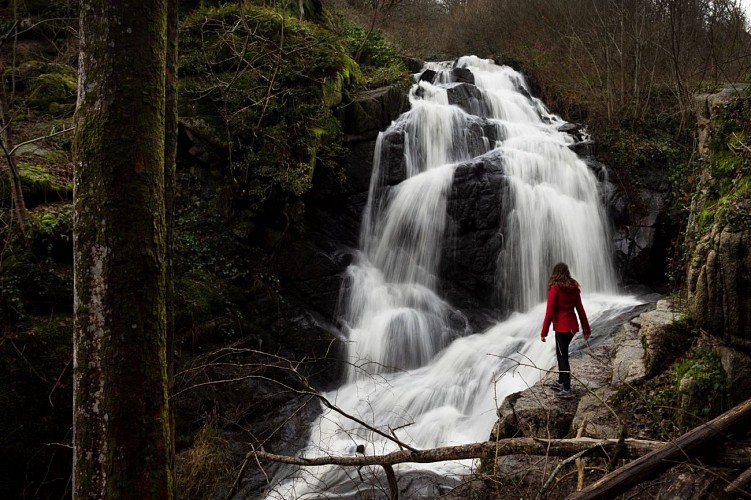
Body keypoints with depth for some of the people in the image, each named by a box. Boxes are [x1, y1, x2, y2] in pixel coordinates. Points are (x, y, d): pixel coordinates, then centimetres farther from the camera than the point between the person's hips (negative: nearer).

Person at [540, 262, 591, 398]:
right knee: (561, 353, 21)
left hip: (561, 327, -7)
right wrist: (586, 329, 14)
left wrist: (544, 332, -12)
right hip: (572, 326, 7)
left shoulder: (555, 288, -12)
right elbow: (580, 309, 8)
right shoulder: (574, 288, 6)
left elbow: (550, 311, -15)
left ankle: (567, 389, 1)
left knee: (562, 356, -1)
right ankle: (561, 382, 32)